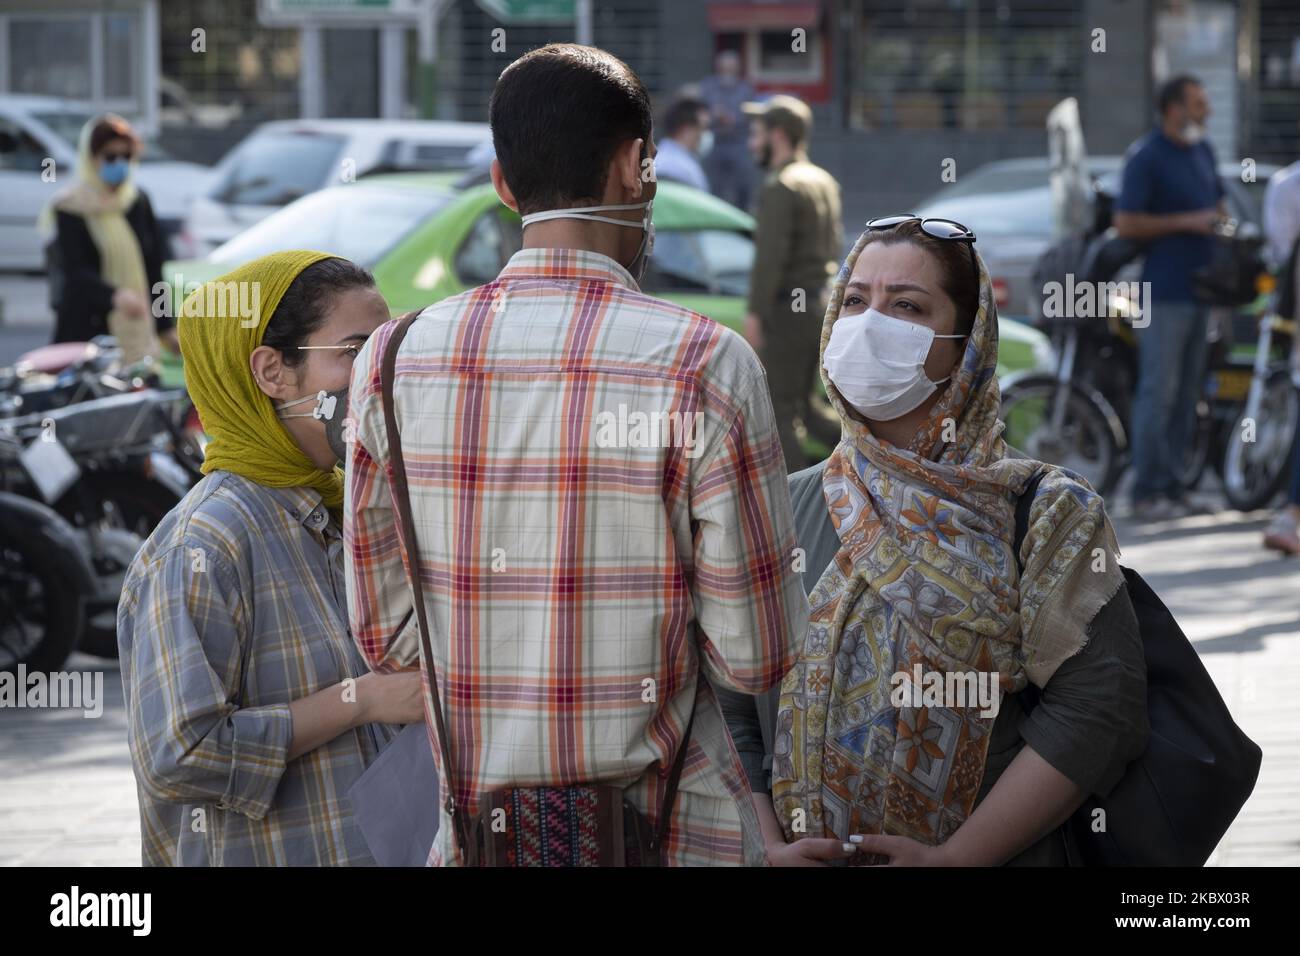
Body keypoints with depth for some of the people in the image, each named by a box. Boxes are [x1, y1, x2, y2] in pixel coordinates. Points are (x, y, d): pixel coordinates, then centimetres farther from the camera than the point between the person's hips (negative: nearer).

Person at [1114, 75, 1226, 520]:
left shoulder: (1202, 150, 16)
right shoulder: (1145, 157, -10)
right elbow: (1125, 224, -15)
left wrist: (1219, 218, 7)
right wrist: (1185, 222, -16)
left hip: (1199, 289, 8)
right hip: (1164, 293, -8)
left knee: (1186, 393, 9)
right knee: (1159, 391, -9)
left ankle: (1172, 484, 14)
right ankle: (1148, 493, -7)